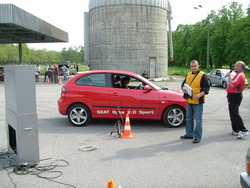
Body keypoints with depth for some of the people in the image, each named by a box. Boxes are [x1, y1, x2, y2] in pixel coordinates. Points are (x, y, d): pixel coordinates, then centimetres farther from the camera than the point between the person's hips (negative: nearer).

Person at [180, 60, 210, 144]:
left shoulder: (202, 75, -7)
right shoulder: (188, 75, 13)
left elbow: (206, 87, -10)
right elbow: (183, 83, 20)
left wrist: (200, 94, -25)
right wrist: (183, 88, -3)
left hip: (198, 101, -7)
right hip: (189, 100, 7)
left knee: (198, 120, -2)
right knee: (188, 118, 15)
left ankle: (197, 137, 7)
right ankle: (189, 134, 28)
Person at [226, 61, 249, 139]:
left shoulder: (240, 75, -18)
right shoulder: (238, 74, 16)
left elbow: (232, 85, -28)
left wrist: (229, 76, -19)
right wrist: (229, 93, 21)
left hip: (235, 96, -11)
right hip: (233, 96, 11)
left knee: (235, 114, -12)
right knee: (232, 113, 14)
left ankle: (244, 131, -12)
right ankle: (235, 130, 21)